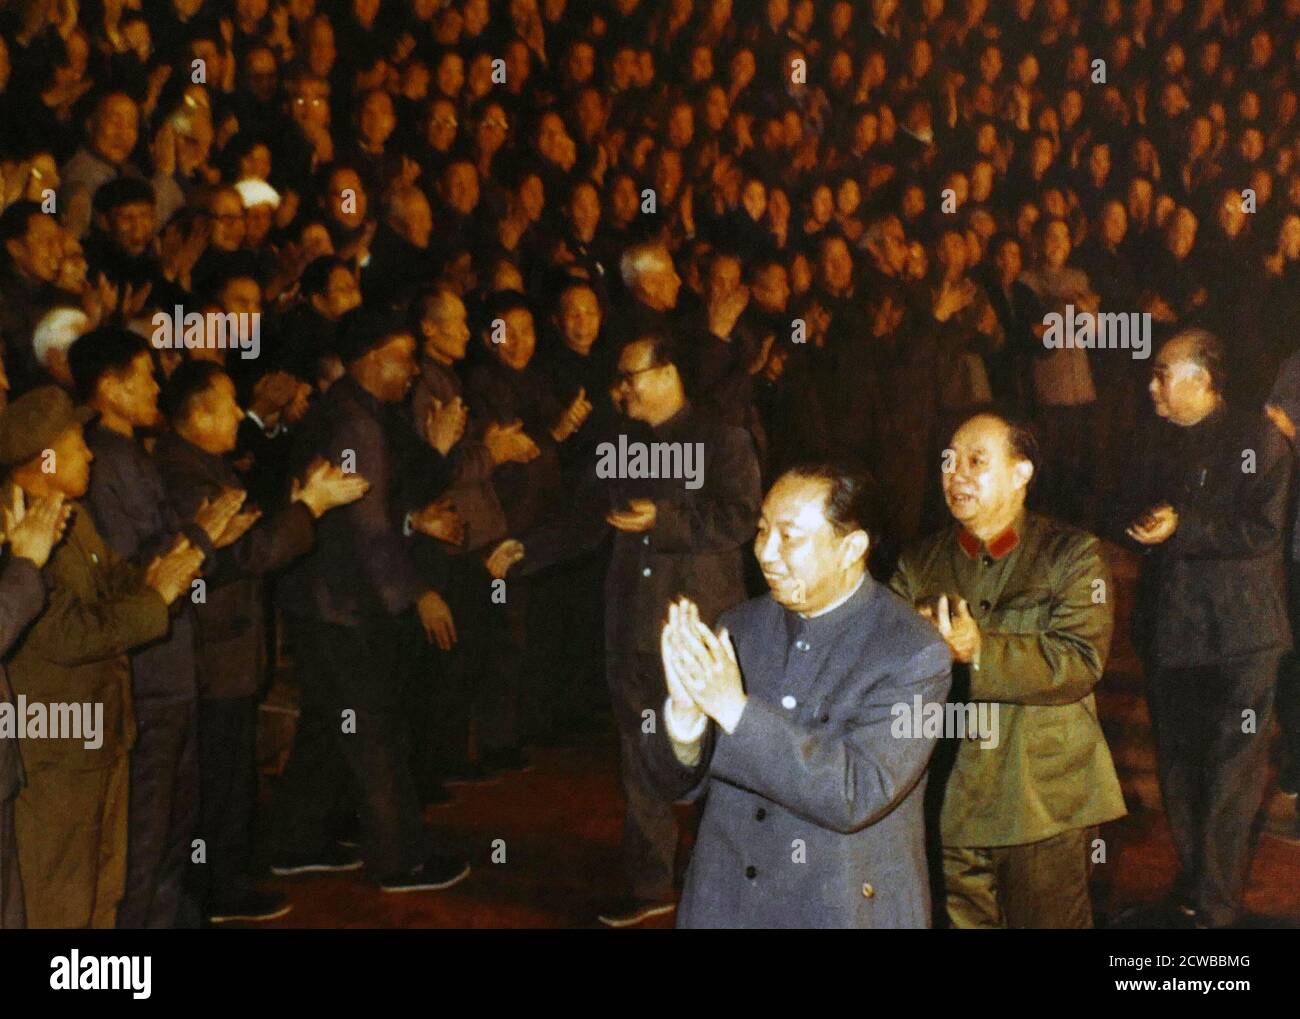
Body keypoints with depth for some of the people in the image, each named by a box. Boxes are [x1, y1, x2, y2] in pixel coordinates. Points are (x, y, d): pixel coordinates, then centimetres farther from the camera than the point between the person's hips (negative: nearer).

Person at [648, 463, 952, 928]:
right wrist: (685, 714, -22)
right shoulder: (738, 627, -2)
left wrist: (734, 708, -30)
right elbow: (679, 782, -1)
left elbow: (856, 796, -23)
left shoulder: (914, 655, -15)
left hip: (845, 910, -4)